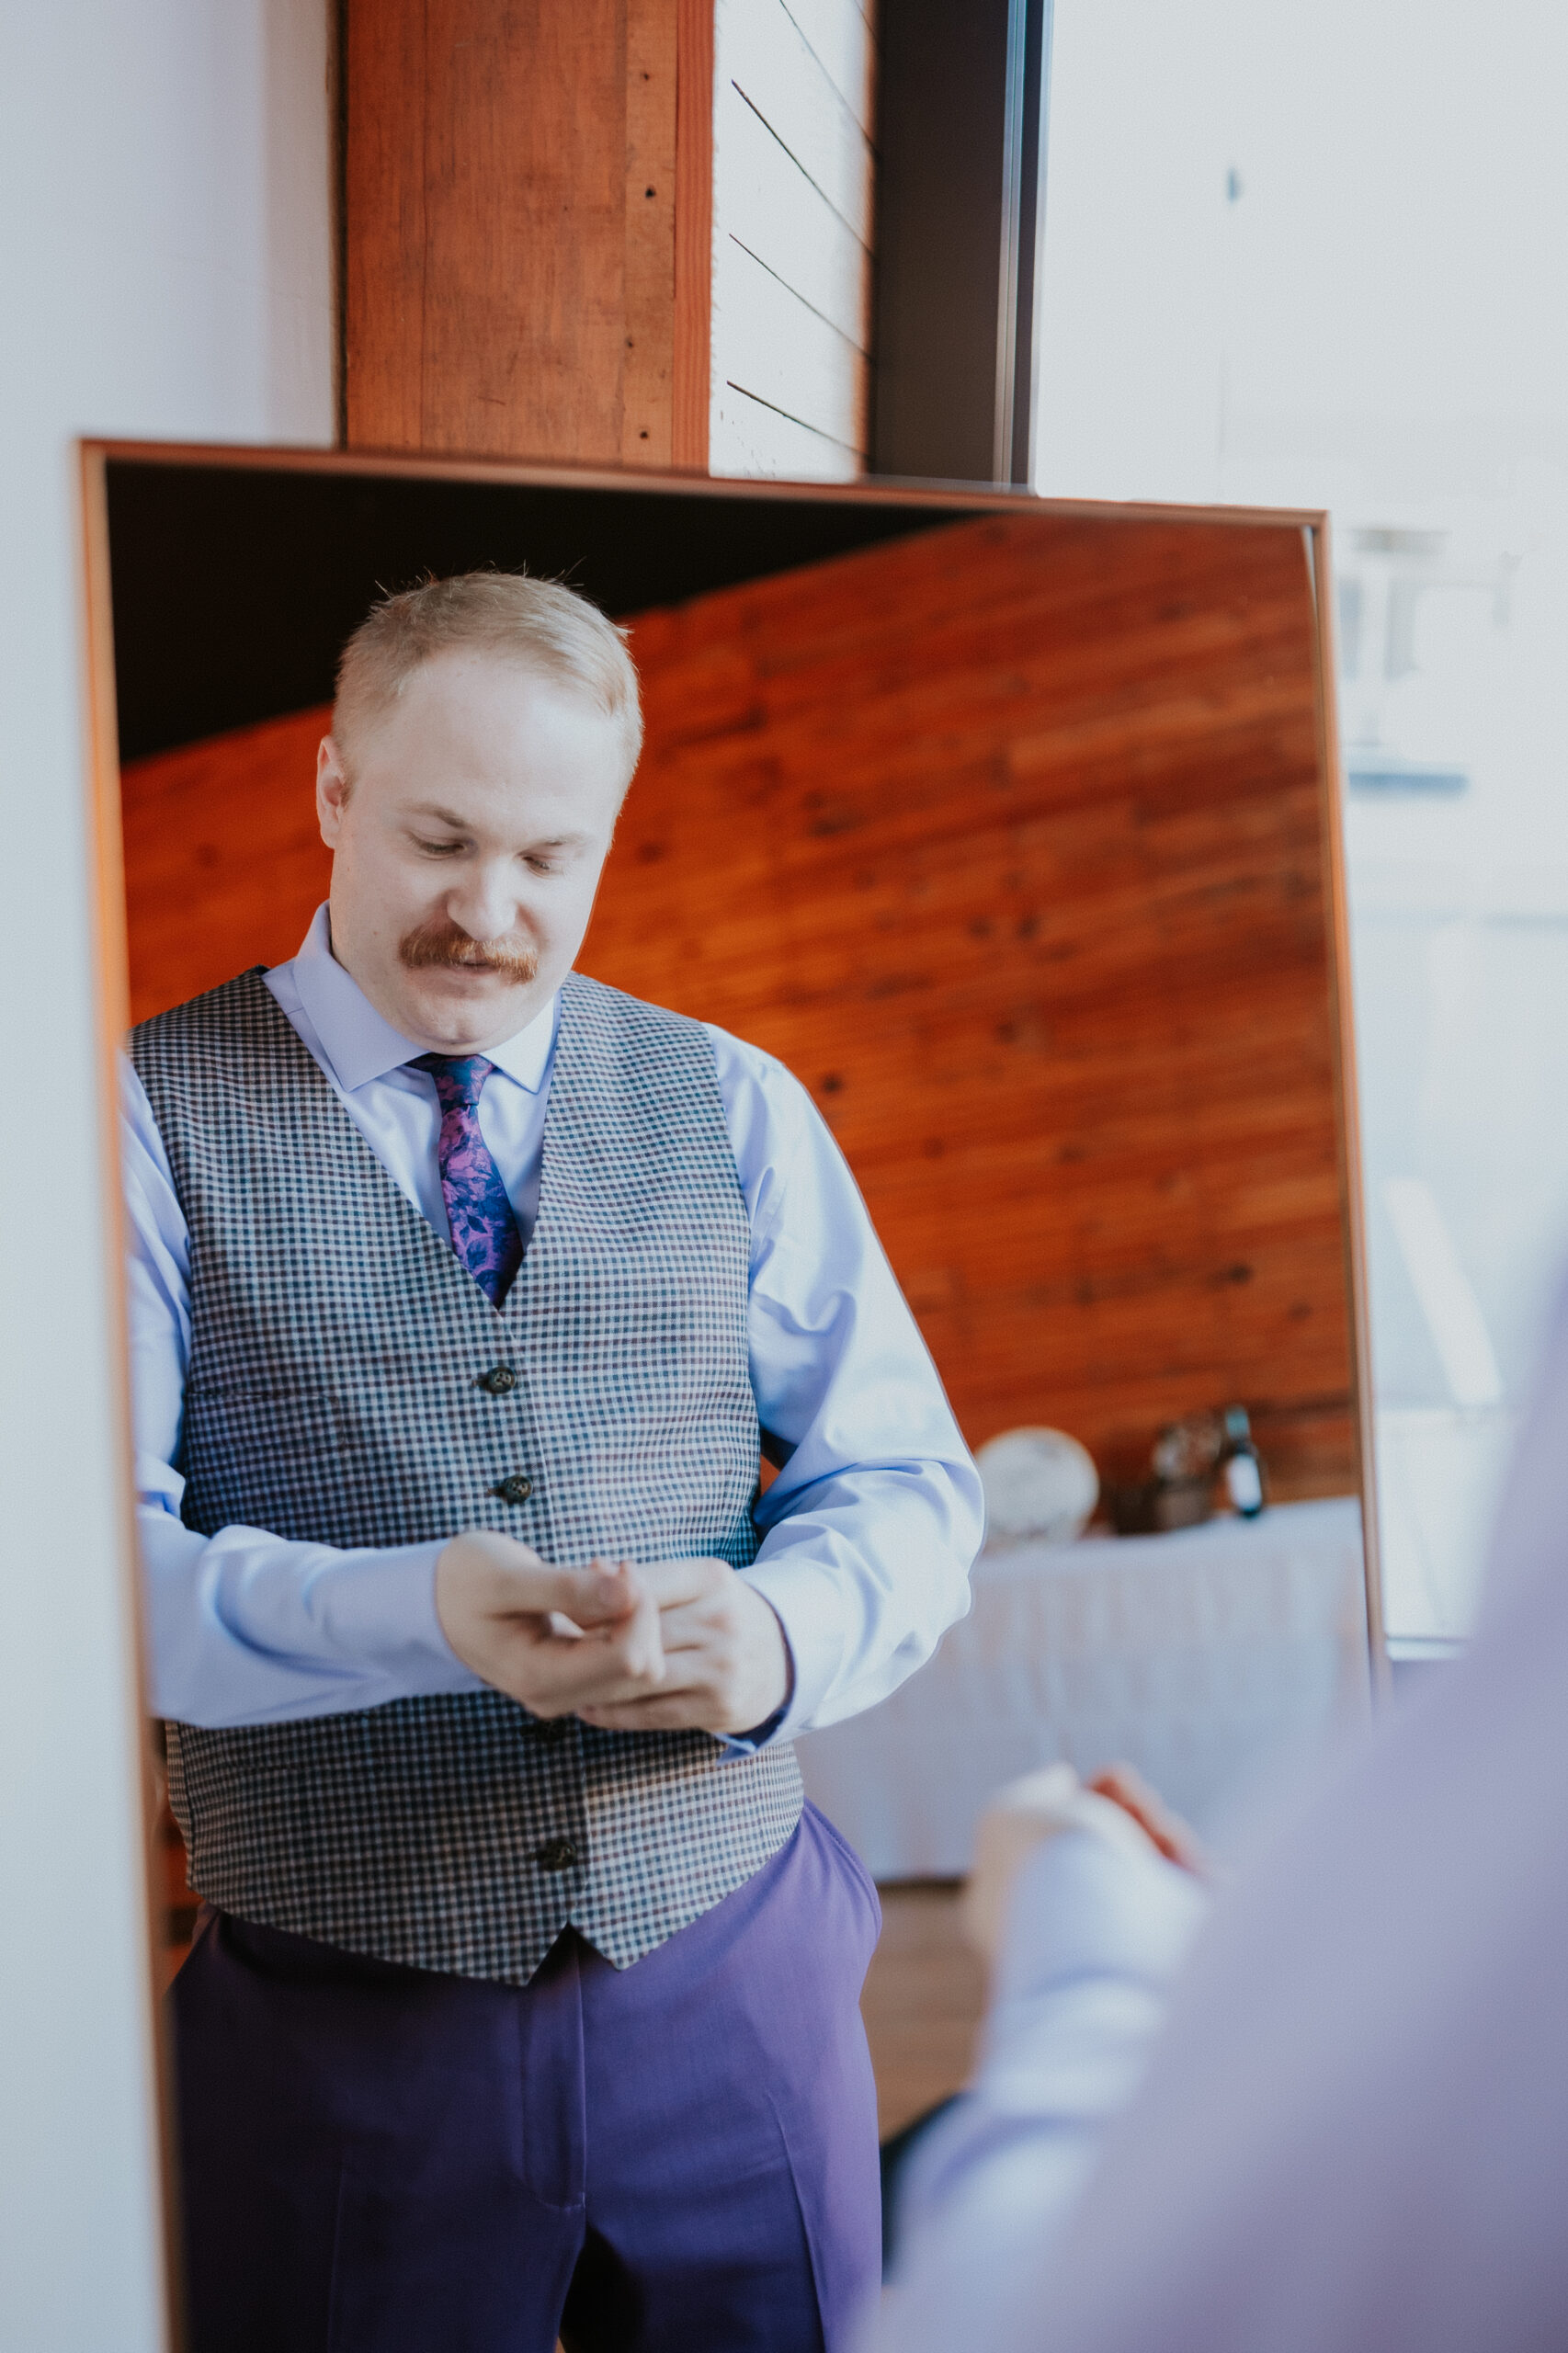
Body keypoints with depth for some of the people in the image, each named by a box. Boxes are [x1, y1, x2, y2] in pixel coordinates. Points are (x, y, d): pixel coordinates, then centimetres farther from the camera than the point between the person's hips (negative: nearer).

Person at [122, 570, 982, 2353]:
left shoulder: (734, 1108, 4)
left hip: (738, 1987, 3)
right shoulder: (151, 1118, -3)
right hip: (342, 2036, -2)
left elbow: (909, 1485, 4)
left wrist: (787, 1630, -18)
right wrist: (413, 1613, -27)